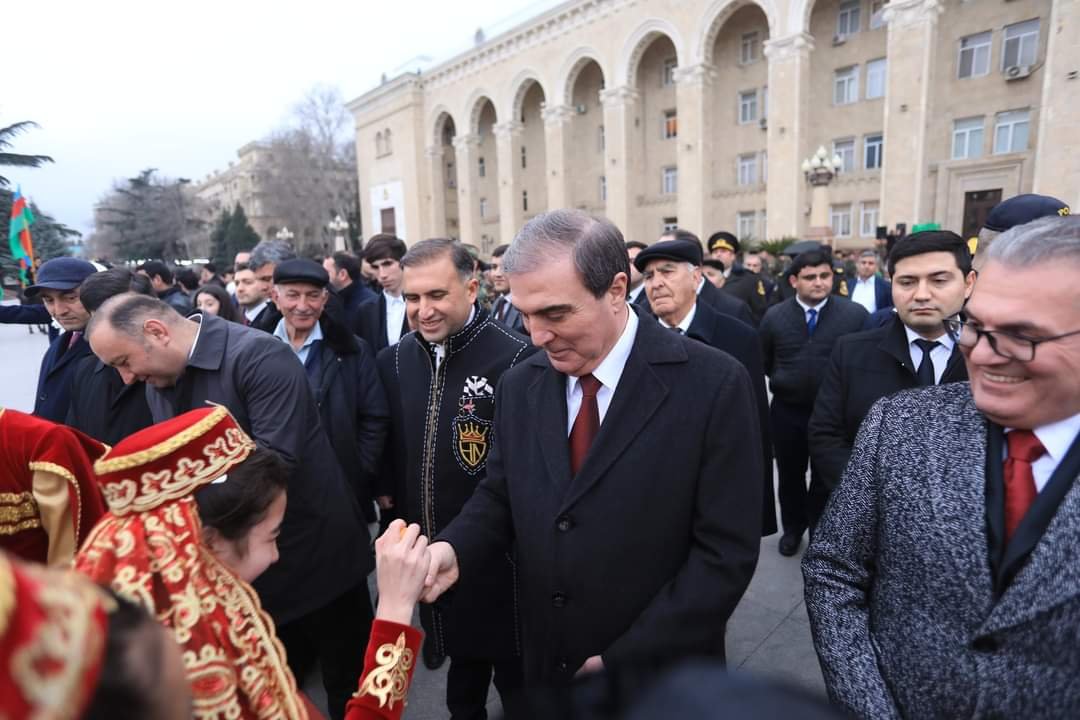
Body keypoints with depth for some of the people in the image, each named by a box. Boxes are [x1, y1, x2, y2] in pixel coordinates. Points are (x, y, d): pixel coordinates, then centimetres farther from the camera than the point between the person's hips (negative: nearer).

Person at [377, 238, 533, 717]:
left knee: (514, 678, 19)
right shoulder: (395, 360, -2)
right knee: (459, 658, 29)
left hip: (497, 555, -5)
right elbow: (394, 452, 8)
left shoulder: (517, 359, -21)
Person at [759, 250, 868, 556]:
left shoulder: (856, 314, -11)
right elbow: (765, 362, 8)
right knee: (790, 476, 18)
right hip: (787, 412, 2)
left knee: (826, 478, 15)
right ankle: (793, 529, 40)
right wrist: (784, 383, 9)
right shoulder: (774, 316, -4)